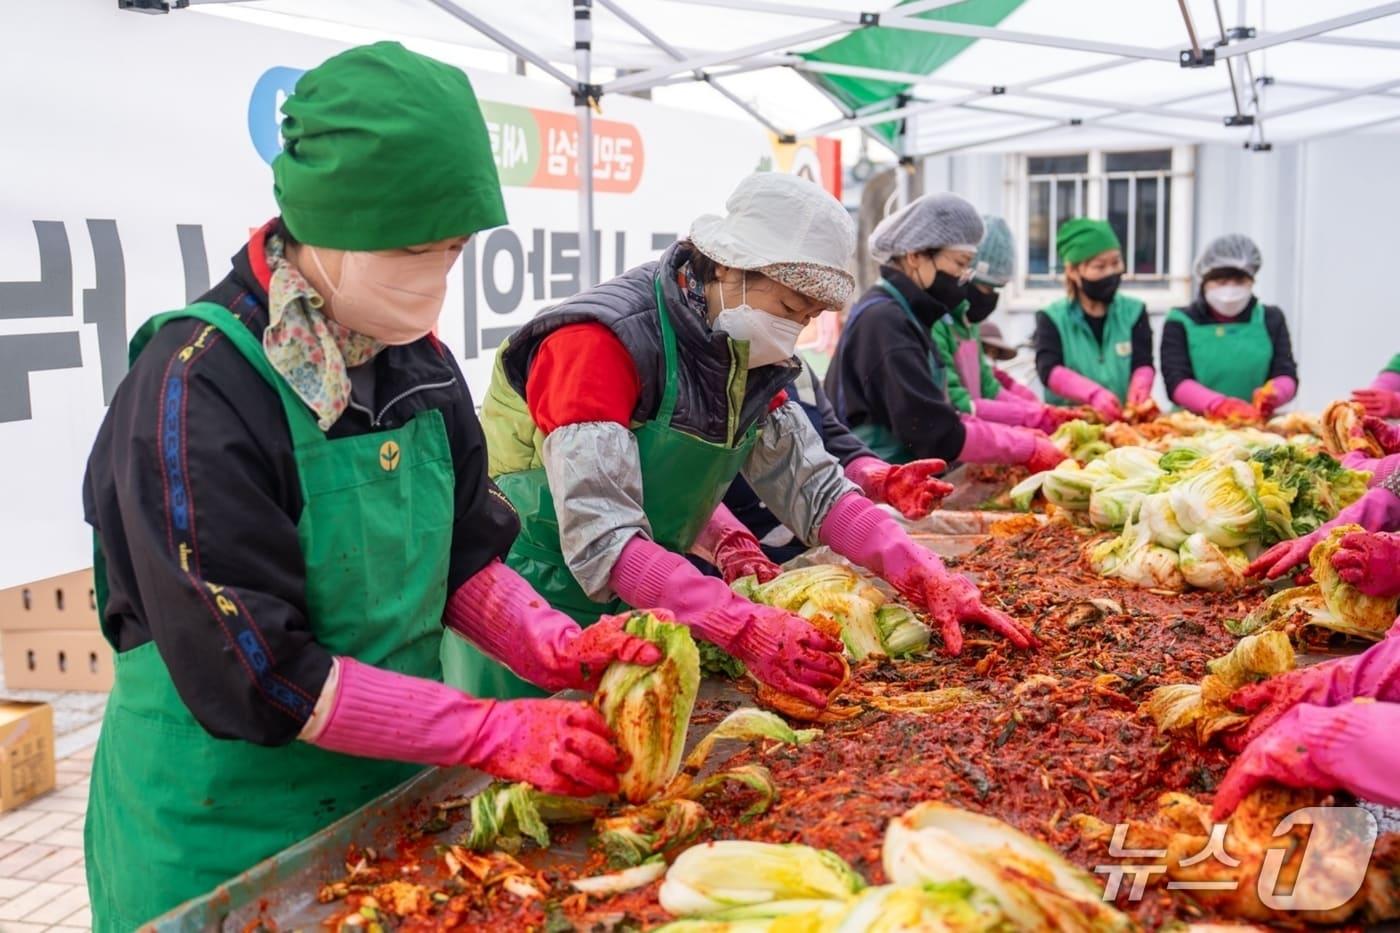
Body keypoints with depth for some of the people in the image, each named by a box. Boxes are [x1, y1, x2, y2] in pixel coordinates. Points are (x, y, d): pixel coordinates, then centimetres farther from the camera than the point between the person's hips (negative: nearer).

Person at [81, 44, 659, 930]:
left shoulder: (418, 363, -2)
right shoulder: (198, 388, -23)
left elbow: (464, 558, 6)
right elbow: (247, 674, -24)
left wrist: (558, 649, -13)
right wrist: (495, 732, -25)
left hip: (396, 787, 6)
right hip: (225, 835, -6)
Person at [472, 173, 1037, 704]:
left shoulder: (747, 356, 1)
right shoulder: (600, 344, -24)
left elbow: (815, 489, 0)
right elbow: (602, 542, -32)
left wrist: (930, 582, -13)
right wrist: (746, 630, -40)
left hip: (644, 606, 7)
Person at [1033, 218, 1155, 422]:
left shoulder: (1133, 312, 12)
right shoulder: (1052, 318, 5)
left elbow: (1143, 364, 2)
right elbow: (1050, 370, -10)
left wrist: (1139, 388, -22)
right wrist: (1094, 393, -27)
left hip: (1123, 418, 2)